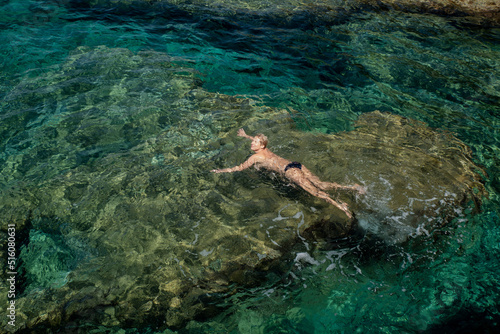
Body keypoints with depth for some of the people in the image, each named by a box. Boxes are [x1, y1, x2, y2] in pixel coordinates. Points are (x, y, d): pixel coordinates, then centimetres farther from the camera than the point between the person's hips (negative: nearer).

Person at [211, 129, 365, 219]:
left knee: (314, 190, -18)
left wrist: (221, 171, 16)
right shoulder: (264, 149, 23)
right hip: (297, 165, 8)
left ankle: (338, 204, -33)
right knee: (321, 184, 0)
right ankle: (351, 187, -9)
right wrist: (245, 135, 62)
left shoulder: (256, 157, 1)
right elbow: (257, 140, 48)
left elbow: (240, 168, 6)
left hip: (290, 170, -8)